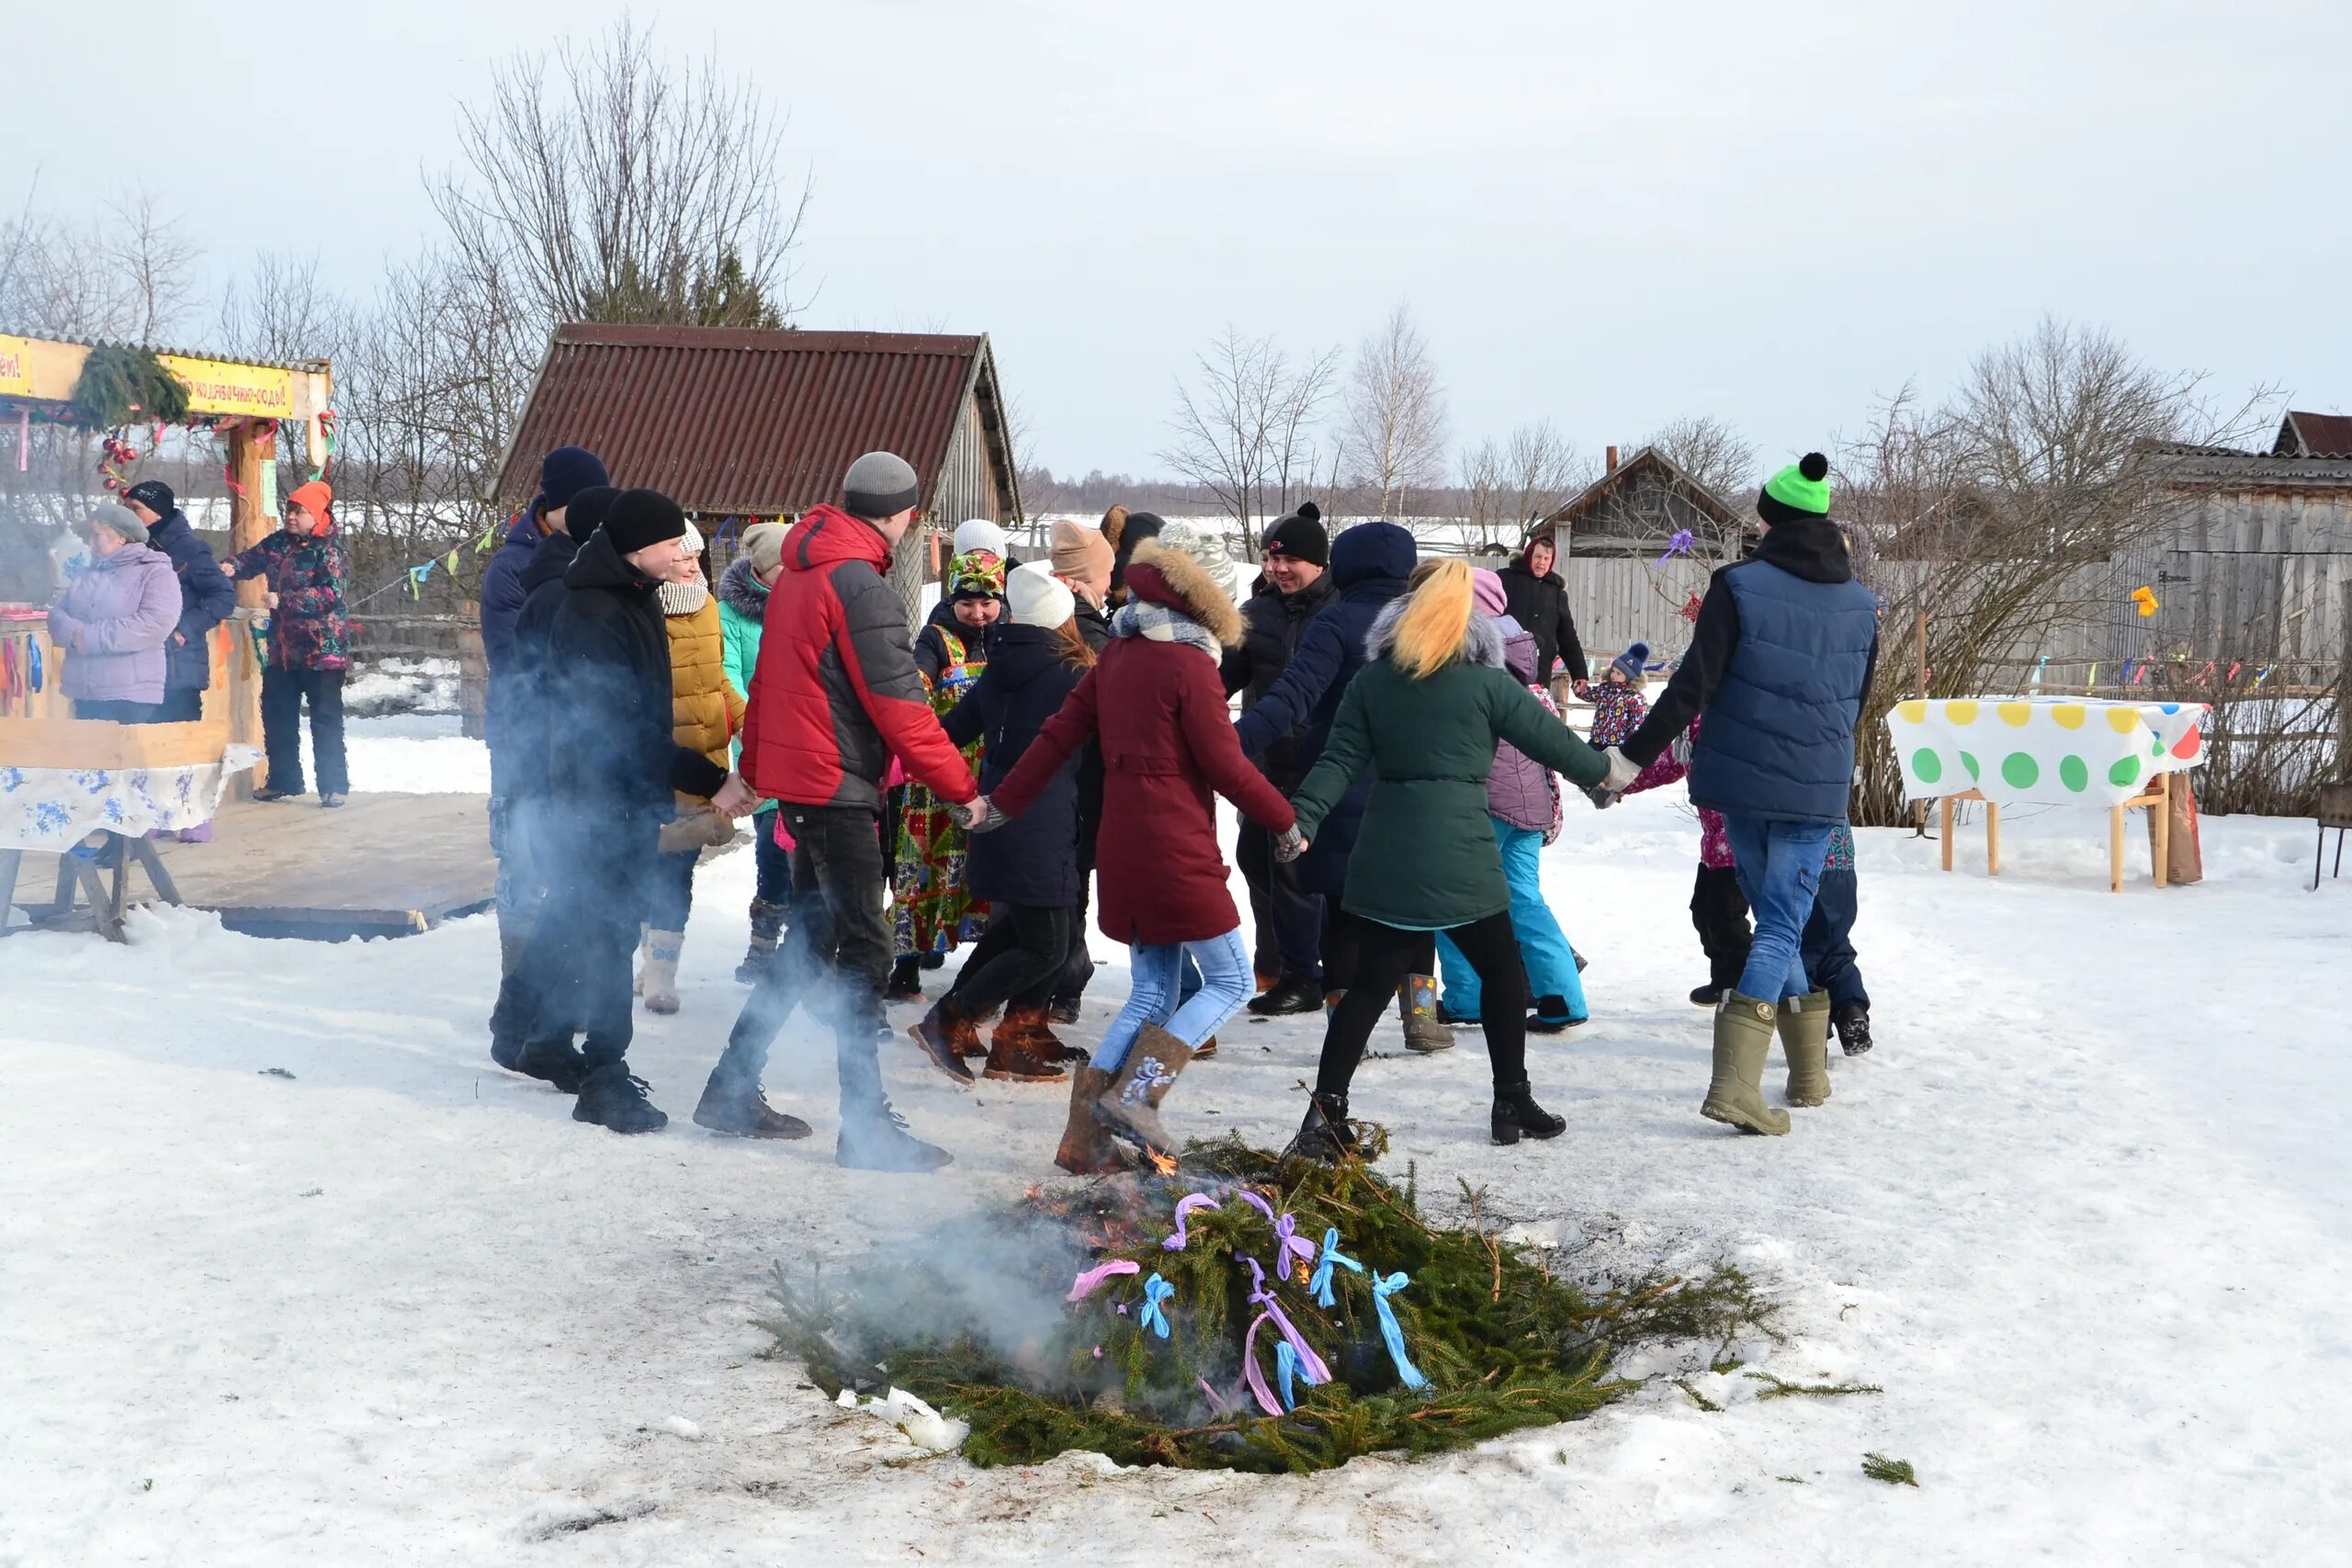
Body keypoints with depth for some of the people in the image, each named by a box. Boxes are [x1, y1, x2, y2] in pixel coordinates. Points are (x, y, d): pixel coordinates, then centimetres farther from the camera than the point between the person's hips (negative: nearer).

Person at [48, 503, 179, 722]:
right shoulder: (86, 575, 20)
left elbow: (156, 623, -19)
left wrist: (91, 637, -16)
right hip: (84, 696, 7)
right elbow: (56, 615, 13)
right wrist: (75, 633, -13)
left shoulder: (155, 572, -4)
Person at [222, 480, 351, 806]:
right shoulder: (278, 542, 7)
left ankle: (334, 786, 2)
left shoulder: (329, 550, -13)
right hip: (282, 646, 7)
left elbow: (331, 593, -22)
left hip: (322, 648, -7)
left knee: (325, 718, -4)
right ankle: (284, 781, 26)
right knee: (276, 715, 14)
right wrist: (232, 566, -10)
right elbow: (253, 558, 13)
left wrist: (285, 600, -25)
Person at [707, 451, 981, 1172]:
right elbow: (899, 705, -17)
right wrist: (961, 787, -11)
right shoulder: (862, 585, -16)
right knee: (864, 949, -5)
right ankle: (866, 1125, -4)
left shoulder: (797, 573, 13)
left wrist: (753, 770, 26)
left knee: (813, 937, 16)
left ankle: (731, 1089, 21)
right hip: (839, 787, -9)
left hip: (798, 779, 9)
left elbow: (768, 680, 19)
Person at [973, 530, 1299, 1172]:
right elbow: (1227, 768, -12)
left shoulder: (1116, 655, 10)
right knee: (1230, 981, 4)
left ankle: (1085, 1137, 9)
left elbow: (1060, 733, 12)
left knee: (1152, 993, 15)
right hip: (1178, 850, -8)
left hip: (1125, 848, 8)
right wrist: (1285, 821, 1)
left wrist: (1002, 803, 19)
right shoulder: (1189, 664, -13)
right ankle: (1135, 1094, -7)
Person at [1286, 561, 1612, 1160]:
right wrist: (1603, 769, 22)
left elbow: (1340, 760, -1)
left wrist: (1301, 819, -4)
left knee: (1369, 985, 7)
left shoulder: (1371, 682, 7)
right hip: (1460, 857, -3)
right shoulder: (1486, 683, -3)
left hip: (1384, 860, 3)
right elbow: (1550, 739, 6)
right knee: (1502, 974, 17)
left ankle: (1325, 1111, -2)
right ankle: (1511, 1101, 25)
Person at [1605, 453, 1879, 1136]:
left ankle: (1809, 1067, 23)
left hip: (1741, 780, 0)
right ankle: (1734, 1084, -13)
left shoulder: (1739, 586, -8)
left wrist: (1634, 755, -4)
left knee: (1774, 917, 17)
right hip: (1817, 791, 0)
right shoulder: (1861, 605, 4)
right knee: (1784, 925, 0)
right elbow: (1857, 702, 15)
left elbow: (1693, 685, -11)